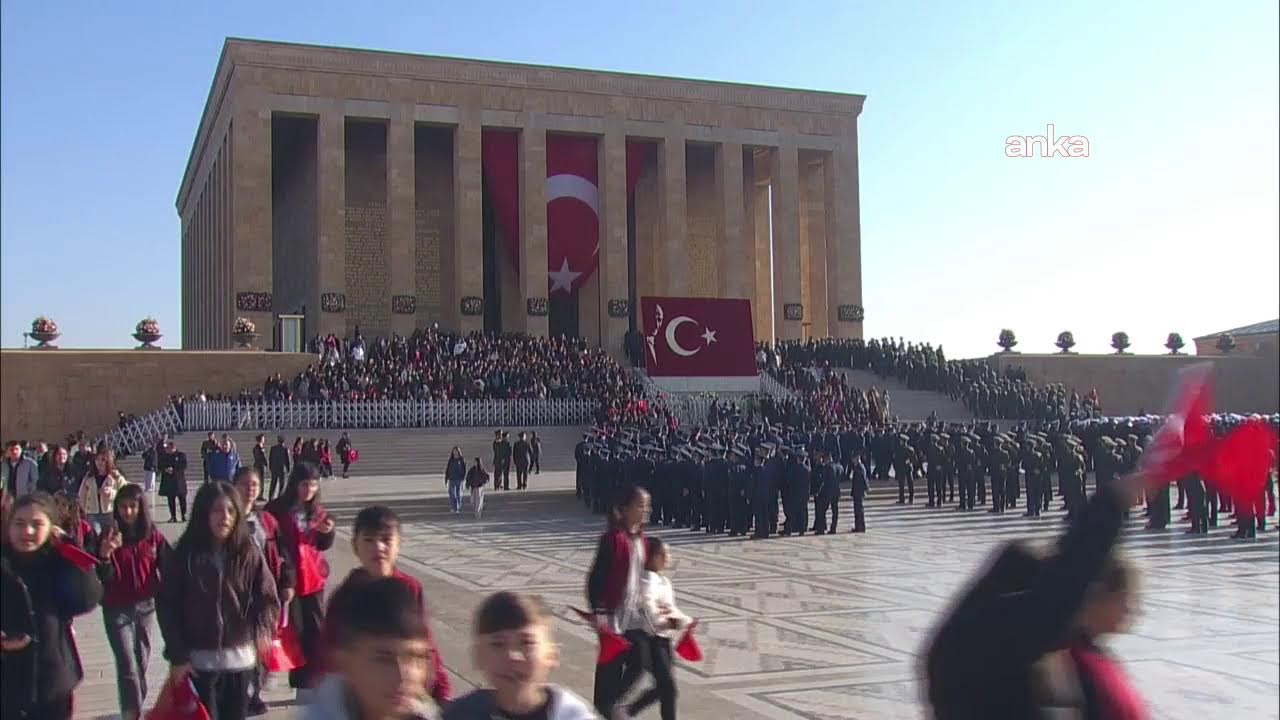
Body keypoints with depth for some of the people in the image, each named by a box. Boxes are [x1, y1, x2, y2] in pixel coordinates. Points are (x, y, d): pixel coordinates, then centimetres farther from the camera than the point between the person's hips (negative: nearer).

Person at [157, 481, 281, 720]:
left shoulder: (249, 554, -2)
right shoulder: (184, 556, -6)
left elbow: (268, 598, -3)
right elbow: (167, 606, -4)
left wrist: (263, 630, -23)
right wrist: (177, 656, -8)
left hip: (240, 659, 2)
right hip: (198, 660, -2)